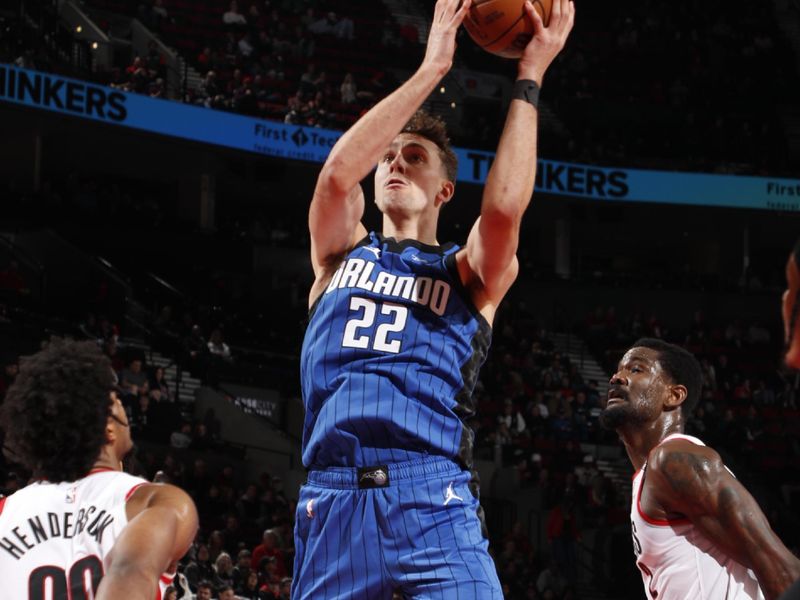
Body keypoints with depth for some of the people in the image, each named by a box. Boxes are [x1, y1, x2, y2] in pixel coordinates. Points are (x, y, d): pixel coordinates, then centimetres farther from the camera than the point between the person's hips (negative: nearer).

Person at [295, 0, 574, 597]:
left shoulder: (470, 273, 16)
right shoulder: (342, 253, 21)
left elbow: (504, 208, -6)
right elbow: (337, 173, 1)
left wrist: (528, 80, -1)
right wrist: (432, 68, 0)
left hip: (432, 496, -2)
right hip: (334, 495, 2)